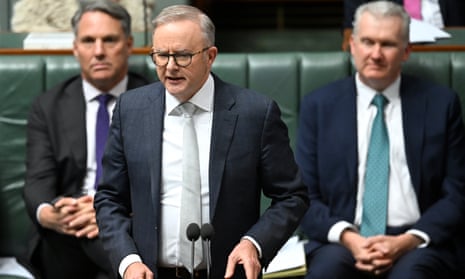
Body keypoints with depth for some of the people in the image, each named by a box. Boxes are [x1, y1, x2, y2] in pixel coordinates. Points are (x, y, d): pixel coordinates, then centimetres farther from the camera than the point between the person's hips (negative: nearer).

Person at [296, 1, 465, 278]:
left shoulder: (441, 103, 6)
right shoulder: (318, 105, 8)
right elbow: (305, 196, 6)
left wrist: (408, 241, -10)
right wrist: (347, 237, -12)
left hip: (418, 244, 0)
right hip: (341, 242, 1)